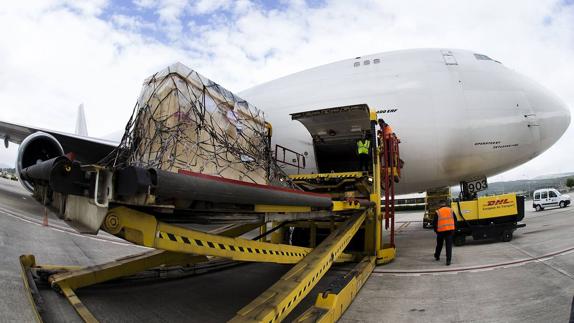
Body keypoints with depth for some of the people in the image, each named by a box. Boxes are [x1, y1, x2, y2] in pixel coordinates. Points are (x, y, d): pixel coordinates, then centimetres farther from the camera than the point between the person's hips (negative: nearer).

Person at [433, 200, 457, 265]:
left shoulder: (438, 212, -1)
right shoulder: (451, 210, 4)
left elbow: (434, 222, -1)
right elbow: (455, 220, 7)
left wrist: (436, 230, 13)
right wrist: (453, 228, 17)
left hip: (441, 231, 0)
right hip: (450, 230, 0)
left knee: (439, 245, 18)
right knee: (449, 245, 0)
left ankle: (437, 256, 34)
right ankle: (448, 260, -6)